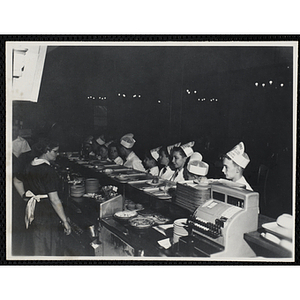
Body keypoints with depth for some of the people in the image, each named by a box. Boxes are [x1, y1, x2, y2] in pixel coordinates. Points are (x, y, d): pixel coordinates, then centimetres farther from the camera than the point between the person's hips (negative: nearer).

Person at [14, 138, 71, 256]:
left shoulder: (30, 166, 6)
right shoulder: (48, 171, -19)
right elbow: (54, 199, -21)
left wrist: (25, 197, 23)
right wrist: (65, 221, -17)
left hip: (33, 211, 8)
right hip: (47, 212, -8)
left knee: (36, 248, 18)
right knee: (49, 250, 3)